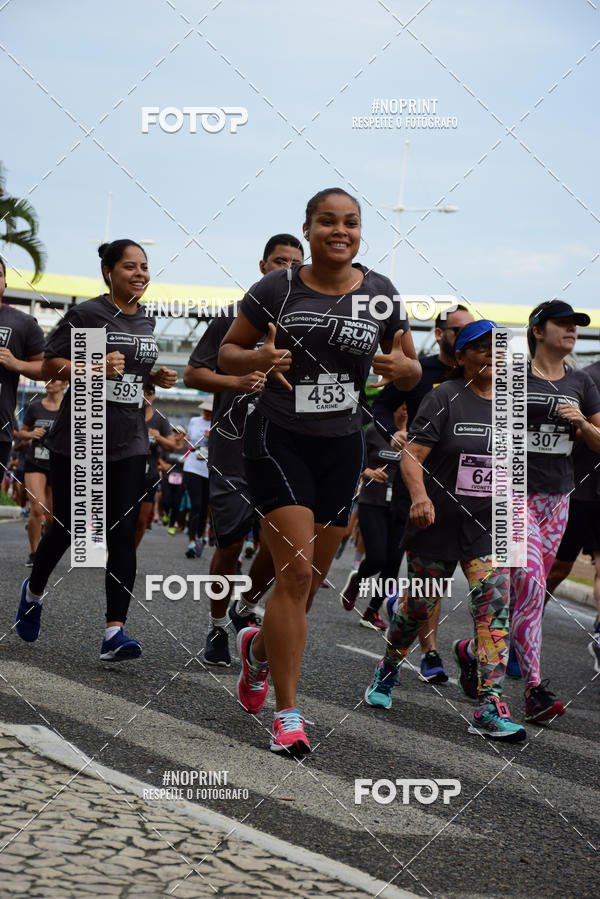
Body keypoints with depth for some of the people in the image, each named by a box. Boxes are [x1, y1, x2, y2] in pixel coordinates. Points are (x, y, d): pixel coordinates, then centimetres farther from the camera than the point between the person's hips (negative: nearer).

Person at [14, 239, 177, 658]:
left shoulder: (146, 321, 12)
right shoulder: (86, 314, -7)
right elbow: (49, 367, -8)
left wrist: (156, 377, 7)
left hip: (129, 442, 4)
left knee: (123, 534, -6)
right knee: (67, 528, 6)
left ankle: (115, 632, -10)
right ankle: (34, 590, 36)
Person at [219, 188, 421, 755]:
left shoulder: (380, 294, 3)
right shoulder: (276, 289, -4)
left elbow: (413, 372, 12)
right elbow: (226, 353, 5)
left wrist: (401, 368, -12)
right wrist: (258, 358, -17)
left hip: (342, 448, 4)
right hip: (278, 440, -4)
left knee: (311, 581, 11)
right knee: (296, 571, -15)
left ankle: (258, 648, 44)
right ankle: (287, 715, -9)